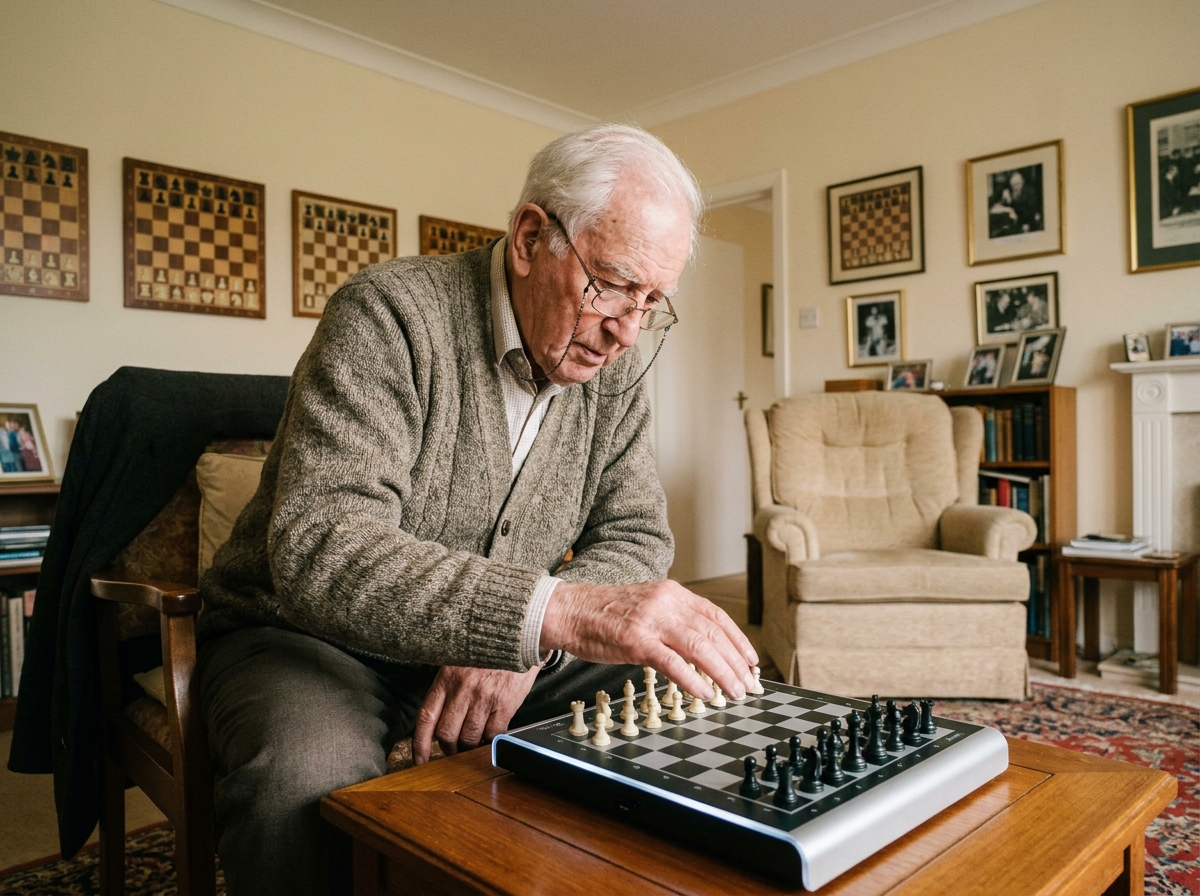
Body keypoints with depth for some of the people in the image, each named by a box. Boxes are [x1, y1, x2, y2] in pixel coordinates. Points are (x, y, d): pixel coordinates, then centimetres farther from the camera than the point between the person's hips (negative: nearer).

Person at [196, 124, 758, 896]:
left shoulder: (615, 370, -2)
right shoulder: (391, 315, -21)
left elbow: (637, 537, -2)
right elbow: (319, 552, -33)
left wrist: (524, 645, -22)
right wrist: (554, 611, -46)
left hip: (505, 653, 5)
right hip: (311, 637, -4)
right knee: (309, 785, -35)